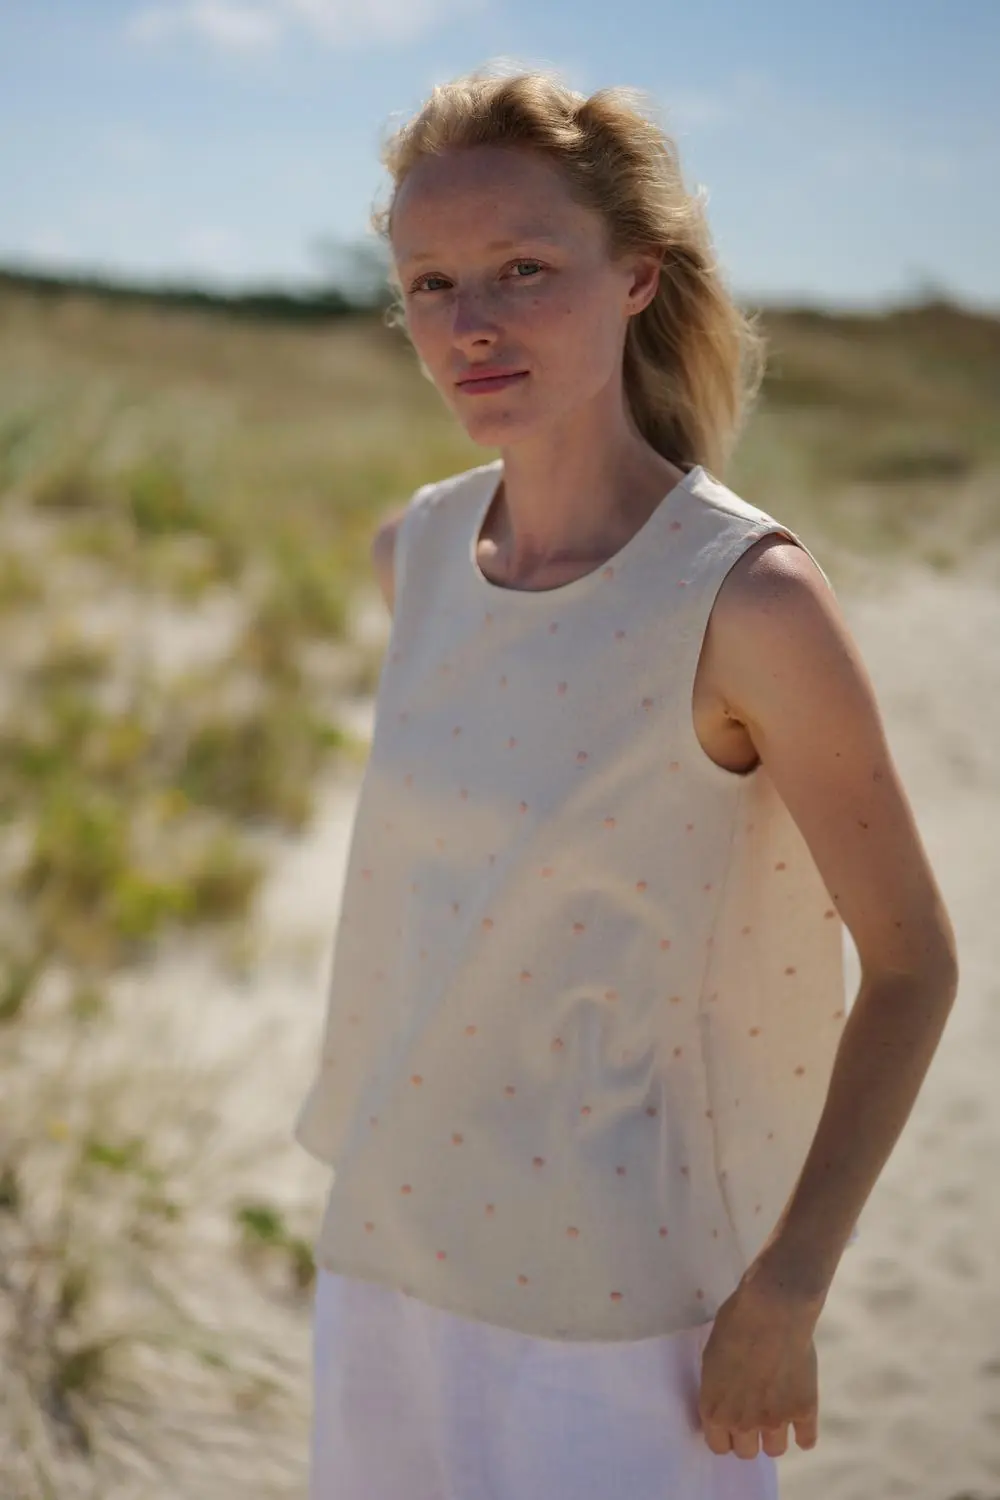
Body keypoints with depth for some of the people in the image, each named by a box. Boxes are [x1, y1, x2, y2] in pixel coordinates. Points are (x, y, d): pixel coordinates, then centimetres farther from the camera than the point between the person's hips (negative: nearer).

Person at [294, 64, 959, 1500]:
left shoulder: (750, 598, -19)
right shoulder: (414, 552, -2)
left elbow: (912, 962, -12)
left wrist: (785, 1293, -13)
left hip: (612, 1308, -5)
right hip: (388, 1248, 5)